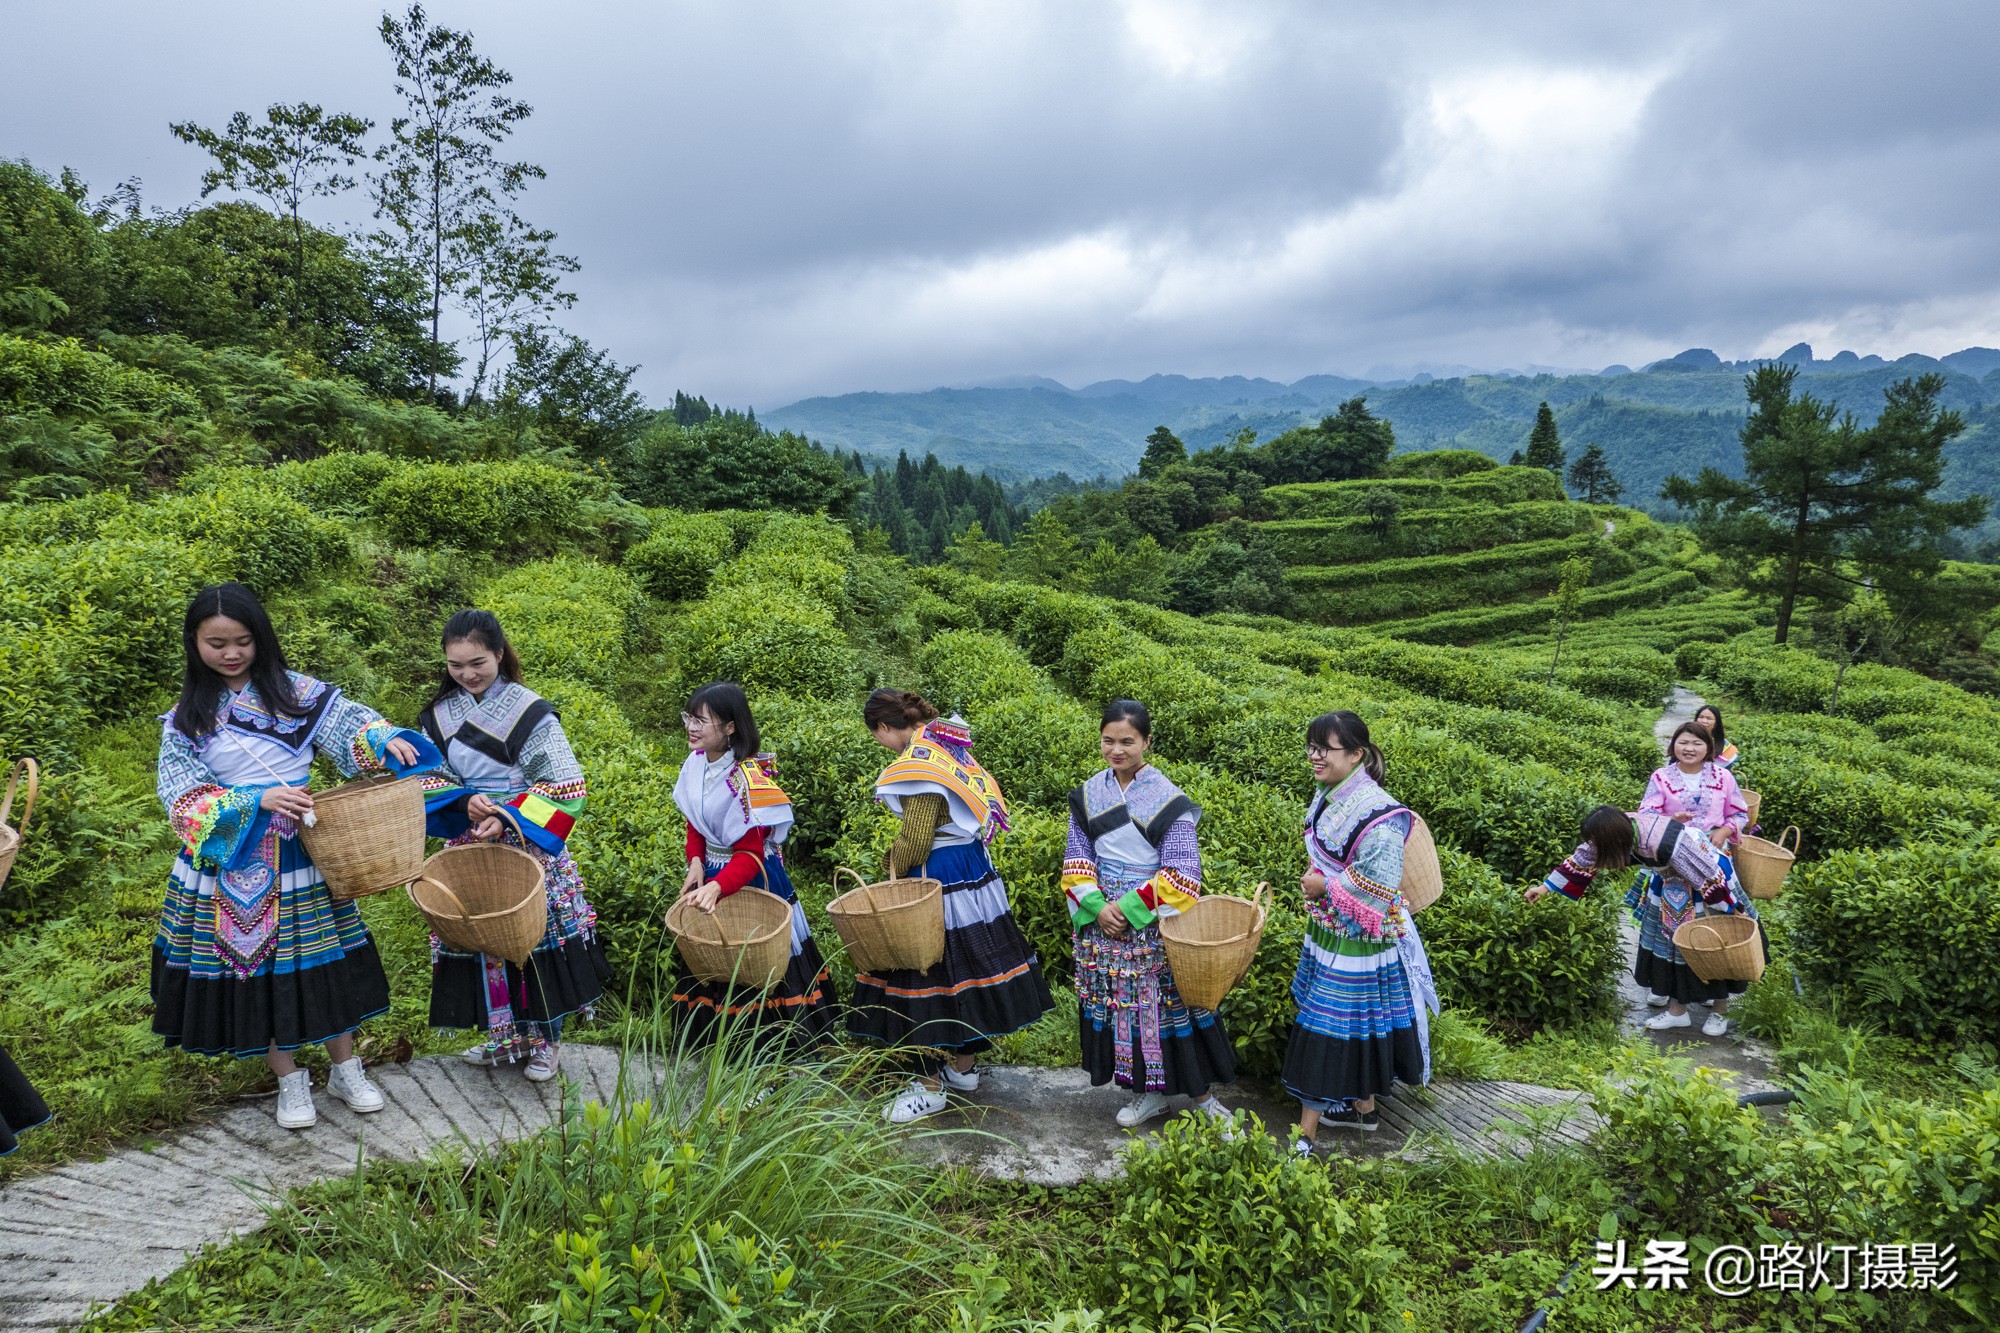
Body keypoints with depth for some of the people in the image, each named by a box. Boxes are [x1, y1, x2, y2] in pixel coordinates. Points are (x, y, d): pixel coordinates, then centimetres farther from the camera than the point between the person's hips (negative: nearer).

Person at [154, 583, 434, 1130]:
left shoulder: (295, 690, -1)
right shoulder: (184, 718, -1)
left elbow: (348, 720, -9)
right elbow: (186, 797, -8)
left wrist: (386, 739, -32)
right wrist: (257, 801, -23)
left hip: (299, 853, 0)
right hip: (231, 858, 0)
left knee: (324, 963, 7)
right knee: (258, 967, 9)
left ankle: (345, 1069, 25)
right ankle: (289, 1080, 27)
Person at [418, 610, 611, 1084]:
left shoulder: (531, 711, -9)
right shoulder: (439, 714, 5)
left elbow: (564, 785, -11)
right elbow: (428, 778, 4)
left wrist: (510, 817, -21)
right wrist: (463, 802, -16)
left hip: (528, 845, -4)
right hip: (468, 844, 4)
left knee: (537, 934, 1)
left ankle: (547, 1039, 17)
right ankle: (505, 1036, 27)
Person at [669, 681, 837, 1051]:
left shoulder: (748, 778, -25)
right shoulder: (696, 764, -4)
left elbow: (750, 854, -26)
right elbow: (694, 824, 8)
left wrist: (717, 887, -41)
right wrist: (696, 862, -9)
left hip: (752, 878, -6)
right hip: (710, 875, 7)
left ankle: (777, 1045, 20)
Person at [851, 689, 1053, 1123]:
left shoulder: (918, 762, -19)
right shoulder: (948, 743, 9)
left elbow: (916, 840, -20)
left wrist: (893, 865, -2)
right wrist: (902, 857, 15)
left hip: (939, 880, -9)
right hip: (973, 871, 9)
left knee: (928, 973, -1)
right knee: (965, 963, 16)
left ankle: (929, 1087, 7)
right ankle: (964, 1066, 29)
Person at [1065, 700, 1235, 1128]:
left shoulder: (1168, 799, -10)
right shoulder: (1088, 794, 3)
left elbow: (1180, 873, -12)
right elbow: (1076, 858, 5)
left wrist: (1129, 909, -16)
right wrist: (1097, 906, -10)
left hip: (1153, 922, -4)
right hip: (1101, 919, 4)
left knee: (1168, 1001, 1)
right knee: (1118, 1001, 10)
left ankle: (1201, 1095, 18)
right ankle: (1148, 1091, 27)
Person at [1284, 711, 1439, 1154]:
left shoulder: (1377, 816, -25)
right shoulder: (1328, 797, 2)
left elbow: (1376, 893, -24)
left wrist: (1325, 886, -16)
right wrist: (1314, 879, 1)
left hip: (1357, 943, -8)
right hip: (1327, 932, 8)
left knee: (1326, 1033, -1)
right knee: (1353, 1029, 21)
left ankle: (1305, 1138, 7)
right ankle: (1363, 1108, 39)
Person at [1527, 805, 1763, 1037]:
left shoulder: (1665, 844, -43)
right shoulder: (1619, 827, -21)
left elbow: (1711, 876, -31)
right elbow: (1582, 858, -6)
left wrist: (1731, 911, -18)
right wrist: (1546, 887, -2)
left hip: (1711, 884, -7)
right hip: (1672, 883, 7)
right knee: (1670, 944, 11)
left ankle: (1720, 1013, 24)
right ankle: (1677, 1011, 24)